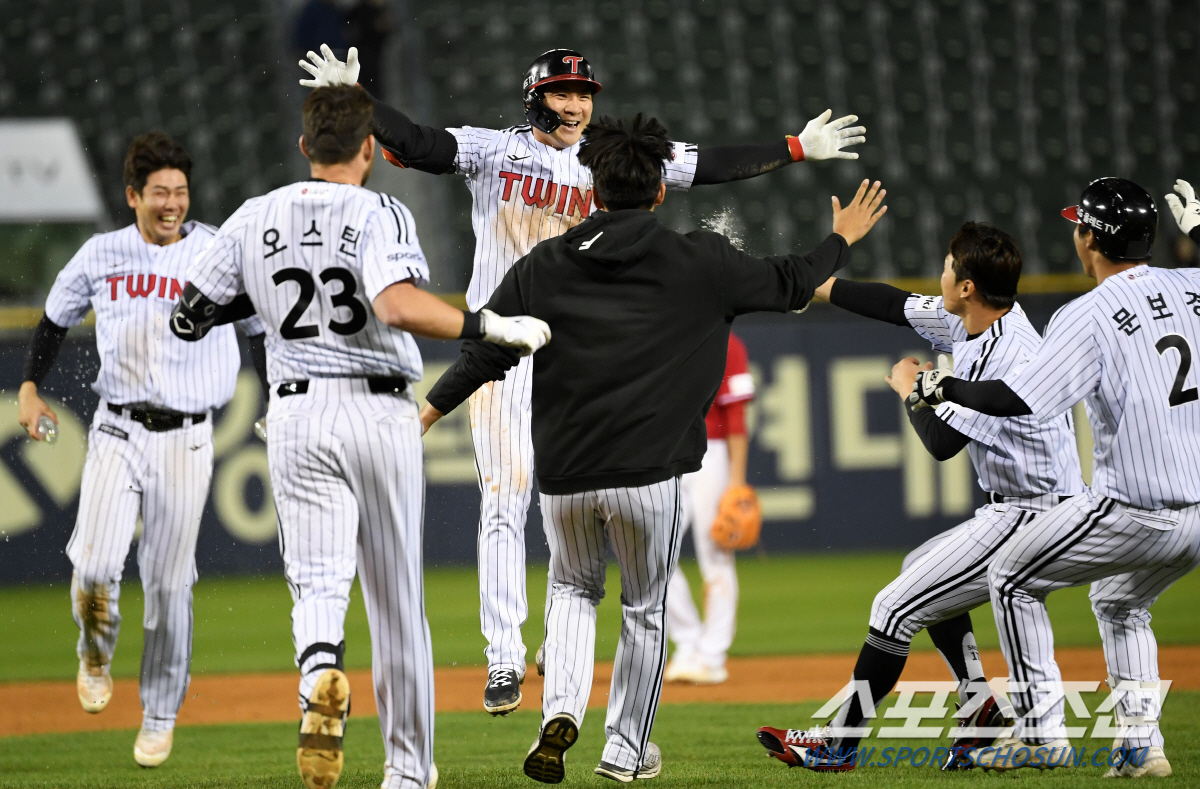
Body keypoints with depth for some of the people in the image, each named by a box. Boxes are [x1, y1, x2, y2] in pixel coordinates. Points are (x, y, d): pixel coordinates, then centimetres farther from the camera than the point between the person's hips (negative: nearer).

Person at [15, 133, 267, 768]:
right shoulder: (101, 254, 4)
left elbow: (263, 331, 5)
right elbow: (56, 320, 19)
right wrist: (30, 387, 8)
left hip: (186, 439, -1)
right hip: (116, 432, 1)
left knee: (168, 584, 3)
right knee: (95, 566, -16)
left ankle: (160, 716, 20)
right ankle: (96, 655, 17)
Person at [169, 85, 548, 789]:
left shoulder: (256, 220, 3)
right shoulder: (379, 215, -9)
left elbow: (189, 318, 9)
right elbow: (399, 306, -28)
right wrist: (493, 327, -22)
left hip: (297, 417, 2)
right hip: (381, 414, -2)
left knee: (319, 579, -3)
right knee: (398, 598, 10)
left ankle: (321, 667, -38)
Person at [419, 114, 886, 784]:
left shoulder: (544, 266, 4)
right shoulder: (699, 262, -1)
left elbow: (484, 352, 4)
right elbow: (790, 284, 11)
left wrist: (427, 415, 14)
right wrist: (844, 238, 29)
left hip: (563, 477, 2)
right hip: (649, 475, -2)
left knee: (574, 590, 25)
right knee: (647, 609, 17)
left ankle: (561, 713, 2)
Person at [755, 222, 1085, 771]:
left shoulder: (1008, 355, -26)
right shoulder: (970, 323, 3)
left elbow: (942, 441, -24)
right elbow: (897, 306, 17)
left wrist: (910, 389, -5)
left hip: (1031, 518, -11)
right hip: (1010, 513, 11)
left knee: (897, 605, -10)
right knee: (921, 569, 30)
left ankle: (838, 744, -2)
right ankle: (981, 711, 22)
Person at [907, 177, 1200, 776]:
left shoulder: (1089, 317, -12)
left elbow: (1016, 400, -19)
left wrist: (932, 386, -5)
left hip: (1134, 512, -7)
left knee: (1011, 579, 13)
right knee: (1118, 602, 31)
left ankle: (1041, 731, 10)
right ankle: (1139, 743, 19)